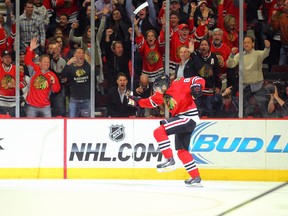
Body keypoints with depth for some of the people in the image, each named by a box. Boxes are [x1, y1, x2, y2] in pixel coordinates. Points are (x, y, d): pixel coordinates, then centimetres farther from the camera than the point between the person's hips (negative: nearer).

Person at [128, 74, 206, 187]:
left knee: (159, 131, -20)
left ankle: (169, 160, -18)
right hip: (182, 119, 10)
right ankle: (196, 178, 20)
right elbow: (152, 102, 26)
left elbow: (199, 80, -18)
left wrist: (196, 87, -37)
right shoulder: (163, 93, 13)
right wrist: (137, 101, 21)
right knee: (182, 151, 15)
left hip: (188, 117, -10)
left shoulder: (178, 84, -12)